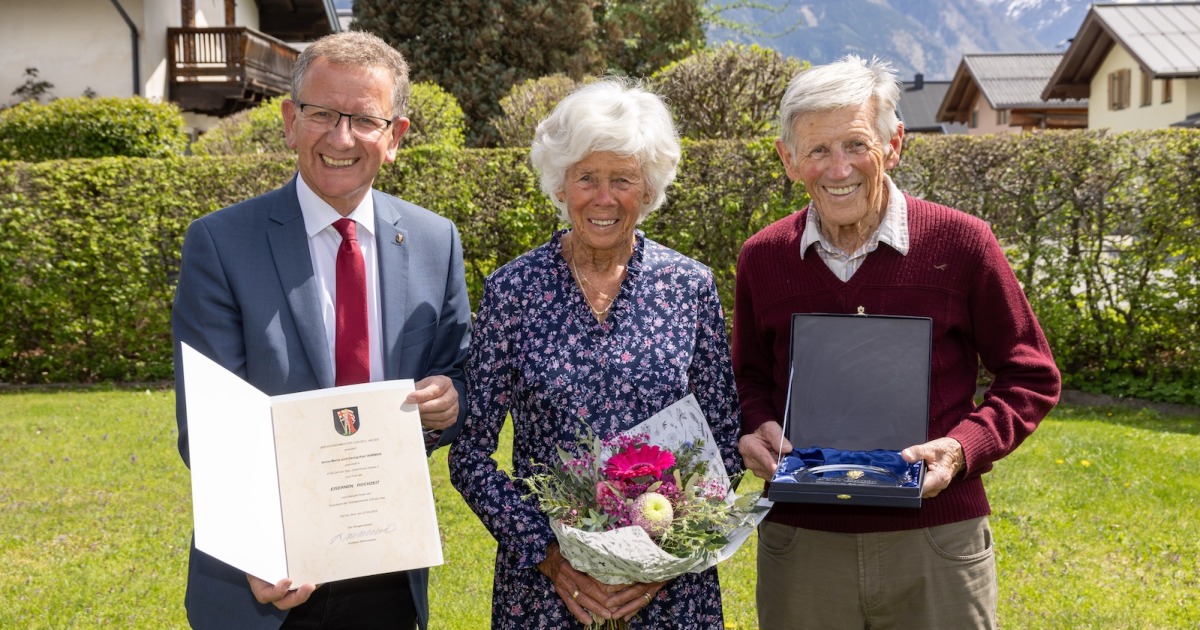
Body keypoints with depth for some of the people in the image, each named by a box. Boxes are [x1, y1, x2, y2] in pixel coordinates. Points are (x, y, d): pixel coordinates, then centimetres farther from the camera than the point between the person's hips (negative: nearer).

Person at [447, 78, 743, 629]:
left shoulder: (690, 286, -1)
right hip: (540, 583, -1)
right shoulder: (513, 289, -4)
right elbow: (470, 453, -3)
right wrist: (546, 553, -13)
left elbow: (725, 443, 2)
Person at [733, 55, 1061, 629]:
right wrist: (757, 428, -4)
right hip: (798, 544, 2)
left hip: (938, 540, -2)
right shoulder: (762, 259, 2)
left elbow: (1030, 376, 2)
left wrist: (965, 447, -13)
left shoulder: (961, 244, -6)